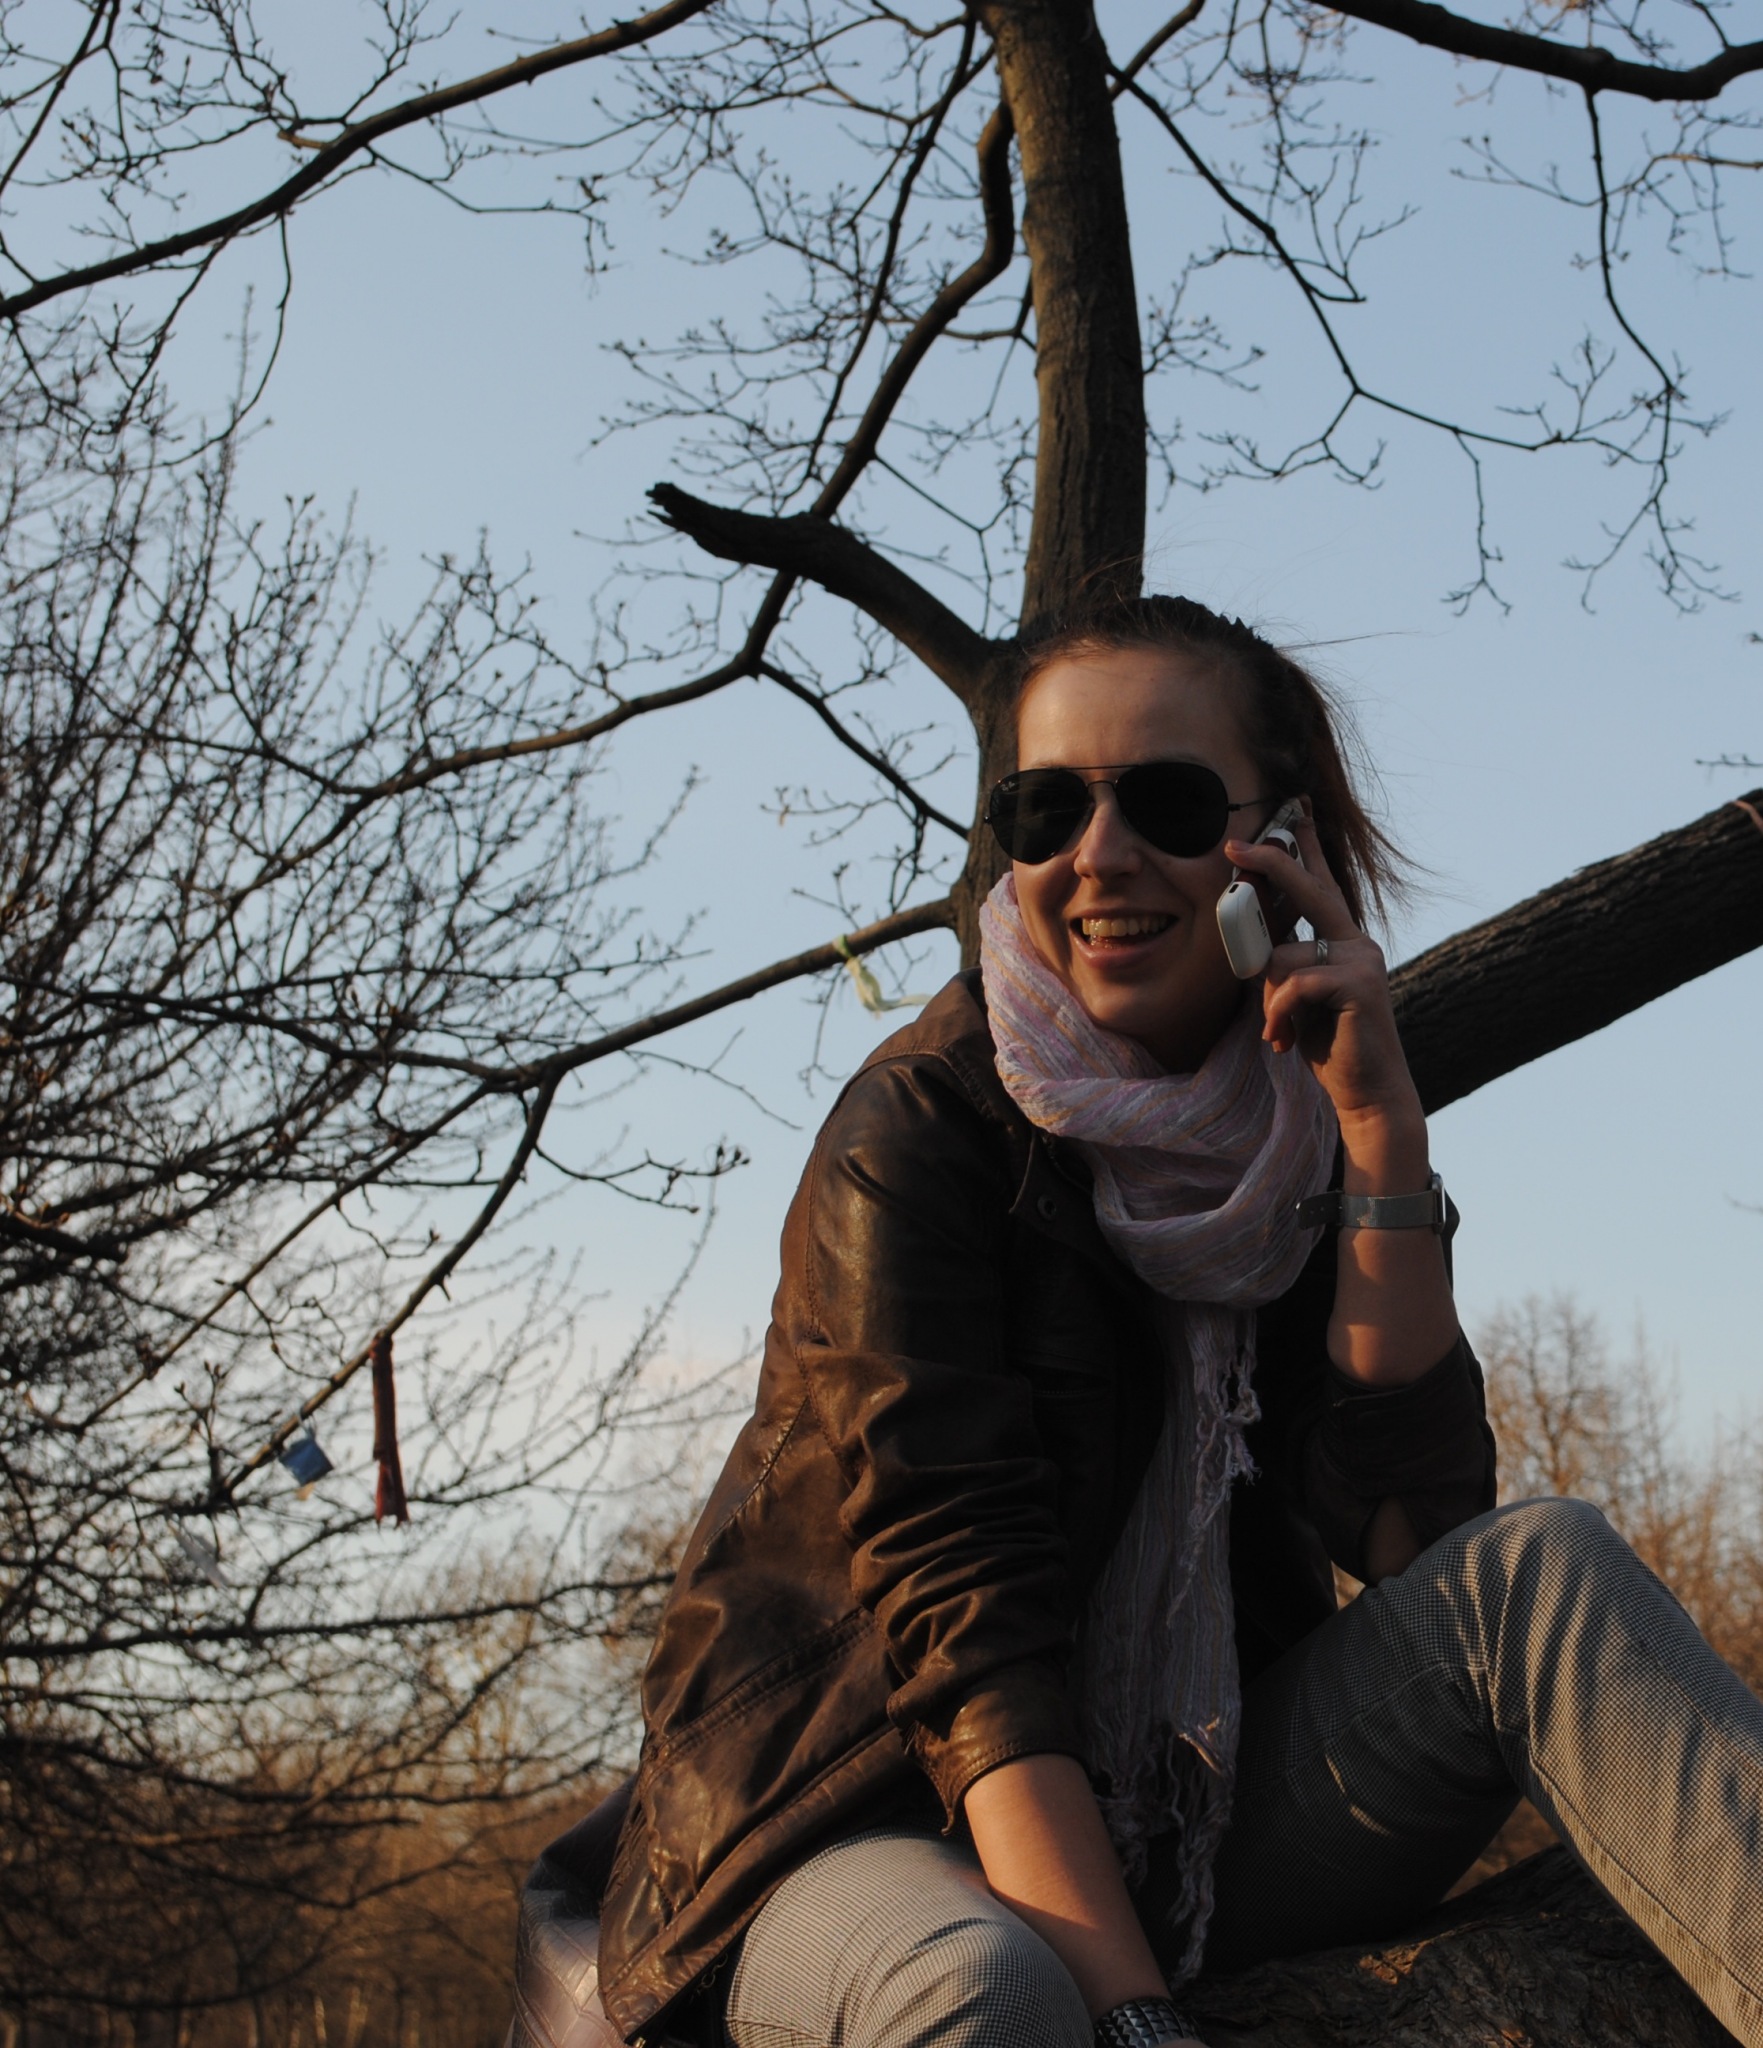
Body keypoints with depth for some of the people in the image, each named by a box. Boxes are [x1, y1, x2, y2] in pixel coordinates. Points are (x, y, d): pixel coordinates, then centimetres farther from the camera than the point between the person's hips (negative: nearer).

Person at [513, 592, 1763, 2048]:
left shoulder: (1300, 1119, 4)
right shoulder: (919, 1135, -12)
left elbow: (1412, 1527, -8)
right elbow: (966, 1619, -22)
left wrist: (1381, 1118, -14)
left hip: (1179, 1834, 5)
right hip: (875, 1828, -5)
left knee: (1534, 1569, -21)